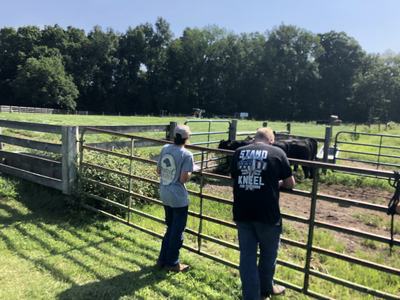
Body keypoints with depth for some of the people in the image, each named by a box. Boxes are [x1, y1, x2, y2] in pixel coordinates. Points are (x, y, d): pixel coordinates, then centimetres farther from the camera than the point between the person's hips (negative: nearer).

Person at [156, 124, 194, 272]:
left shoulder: (165, 149, 0)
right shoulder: (186, 155, -17)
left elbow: (158, 170, 6)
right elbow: (183, 179, -20)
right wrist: (190, 173, -1)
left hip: (165, 195, 7)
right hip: (178, 198, -6)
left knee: (170, 227, 22)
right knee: (177, 231, 10)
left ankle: (163, 259, 32)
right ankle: (172, 263, 22)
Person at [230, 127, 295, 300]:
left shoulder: (239, 152, 6)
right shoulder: (277, 153, -3)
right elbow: (290, 184, 4)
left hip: (242, 213, 3)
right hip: (267, 214, -2)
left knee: (247, 256, 13)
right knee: (268, 254, 20)